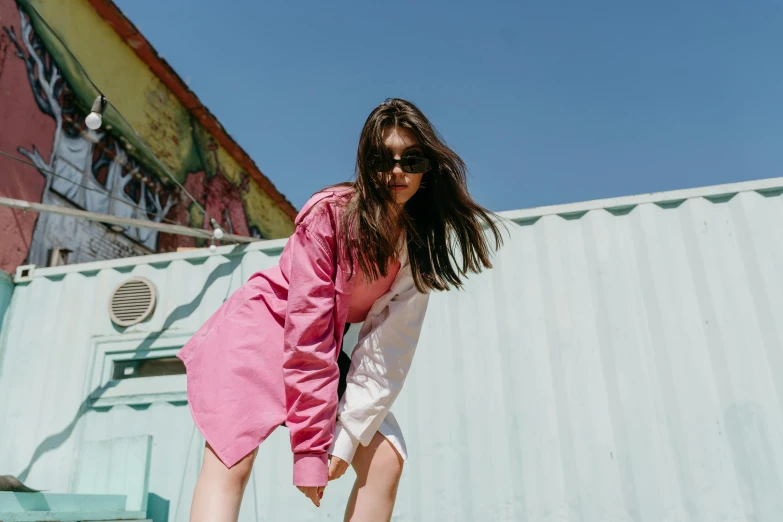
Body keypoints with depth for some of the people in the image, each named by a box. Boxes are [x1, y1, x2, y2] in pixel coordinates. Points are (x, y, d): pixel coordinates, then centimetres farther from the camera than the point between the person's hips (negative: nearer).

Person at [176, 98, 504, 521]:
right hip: (262, 325, -5)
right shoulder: (330, 212, -23)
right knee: (230, 464, -23)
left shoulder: (418, 243, -8)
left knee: (386, 459, -9)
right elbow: (307, 330, -26)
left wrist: (348, 433, -20)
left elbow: (388, 346, -12)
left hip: (324, 352, 6)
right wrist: (310, 445, -25)